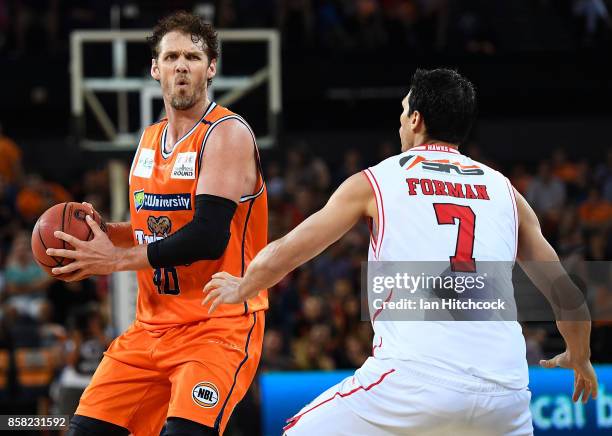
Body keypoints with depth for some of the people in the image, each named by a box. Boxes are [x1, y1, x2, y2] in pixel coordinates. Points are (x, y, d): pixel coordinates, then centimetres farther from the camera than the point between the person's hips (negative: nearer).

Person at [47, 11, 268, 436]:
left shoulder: (228, 134, -13)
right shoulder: (150, 139, 13)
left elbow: (208, 238, -23)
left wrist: (116, 259, -17)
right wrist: (103, 233, 4)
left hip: (219, 325, -8)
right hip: (154, 324, 8)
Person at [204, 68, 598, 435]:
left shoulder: (373, 182, 11)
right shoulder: (503, 190, 17)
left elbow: (284, 254, 17)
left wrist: (239, 290, 39)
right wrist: (580, 358, 41)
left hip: (413, 380, -3)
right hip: (502, 390, 3)